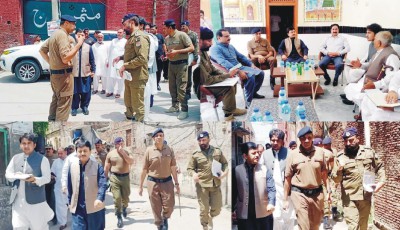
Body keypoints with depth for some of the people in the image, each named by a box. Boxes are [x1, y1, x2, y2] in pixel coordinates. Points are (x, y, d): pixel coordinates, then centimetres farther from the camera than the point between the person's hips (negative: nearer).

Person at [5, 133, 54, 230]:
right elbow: (7, 174, 11)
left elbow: (47, 178, -9)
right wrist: (16, 176, -11)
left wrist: (35, 179, -29)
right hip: (18, 201, 4)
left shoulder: (42, 159, -3)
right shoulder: (15, 158, 12)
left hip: (36, 201, -4)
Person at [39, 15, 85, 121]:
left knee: (56, 101, 21)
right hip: (63, 75, -10)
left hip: (54, 73, 10)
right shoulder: (62, 34, -18)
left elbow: (42, 50, 21)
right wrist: (79, 44, -23)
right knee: (63, 106, -7)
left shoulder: (55, 34, 13)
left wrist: (50, 62, 15)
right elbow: (66, 58, -27)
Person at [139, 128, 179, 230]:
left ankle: (165, 218, 31)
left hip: (167, 181, 1)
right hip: (153, 182, -1)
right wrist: (140, 186, 4)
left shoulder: (169, 150, 3)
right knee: (156, 209, 4)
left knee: (169, 206, -2)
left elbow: (173, 167, 7)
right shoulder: (149, 150, -3)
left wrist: (176, 183, 6)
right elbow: (144, 170, 1)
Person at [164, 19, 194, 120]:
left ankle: (184, 110, -5)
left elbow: (191, 48, -14)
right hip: (171, 64, 7)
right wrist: (167, 54, -2)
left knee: (181, 87, -9)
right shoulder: (167, 38, 9)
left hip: (181, 64, -7)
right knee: (172, 86, 11)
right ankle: (175, 106, 25)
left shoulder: (182, 35, -11)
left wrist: (177, 51, -20)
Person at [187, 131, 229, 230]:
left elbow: (225, 163, 16)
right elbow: (189, 168, 6)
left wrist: (225, 171, -4)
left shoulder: (217, 151, 7)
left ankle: (210, 217, 39)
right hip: (202, 186, -2)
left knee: (216, 209, 6)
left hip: (216, 185, 2)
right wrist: (193, 174, -17)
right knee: (204, 210, -1)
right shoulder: (195, 155, 1)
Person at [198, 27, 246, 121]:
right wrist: (227, 75, -18)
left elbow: (212, 68, 13)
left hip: (208, 80, 10)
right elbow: (207, 80, -28)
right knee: (229, 87, -19)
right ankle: (229, 113, 0)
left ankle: (231, 108, 19)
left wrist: (225, 74, -5)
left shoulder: (204, 52, -1)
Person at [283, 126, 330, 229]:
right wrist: (285, 199, 0)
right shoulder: (293, 154, -4)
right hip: (299, 194, -2)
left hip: (317, 193, 3)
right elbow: (288, 178, 0)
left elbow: (324, 173, 11)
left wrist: (328, 189, 7)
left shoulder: (320, 152, 1)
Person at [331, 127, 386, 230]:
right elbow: (336, 179, -1)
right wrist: (339, 170, -21)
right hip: (349, 198, -3)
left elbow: (380, 166, 15)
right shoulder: (341, 156, -2)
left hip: (366, 196, 3)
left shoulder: (369, 151, 4)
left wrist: (381, 181, 0)